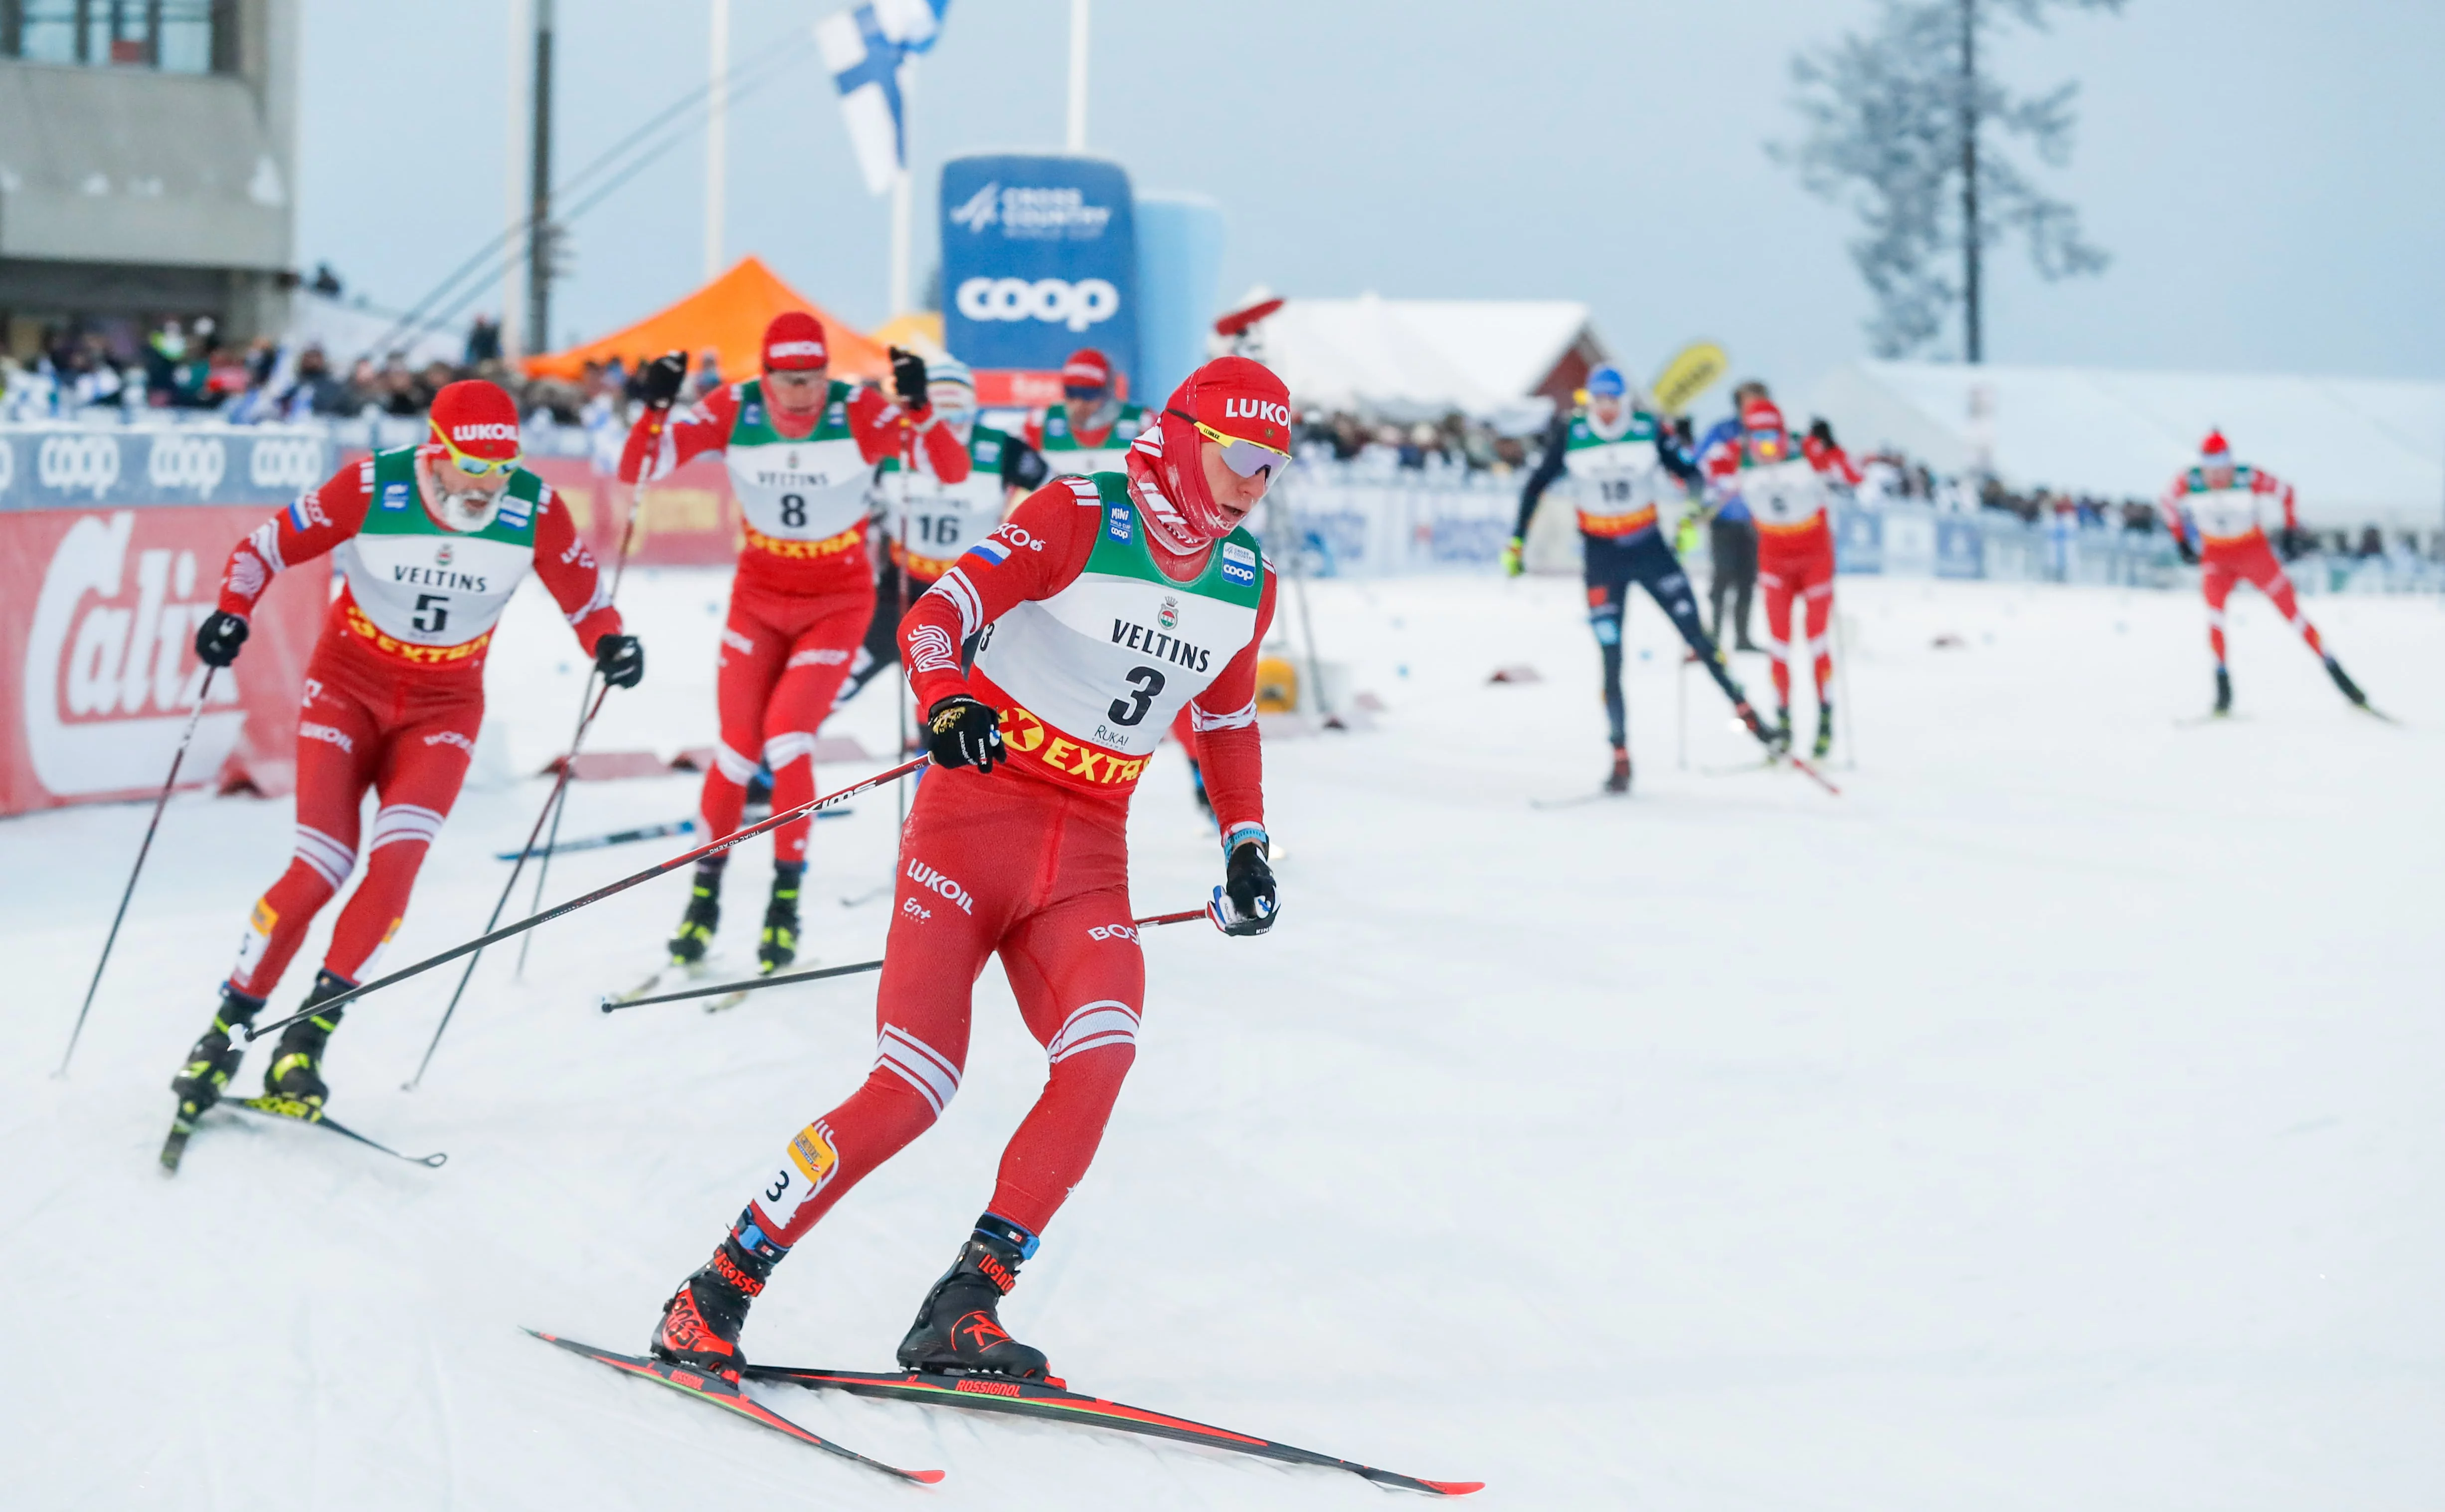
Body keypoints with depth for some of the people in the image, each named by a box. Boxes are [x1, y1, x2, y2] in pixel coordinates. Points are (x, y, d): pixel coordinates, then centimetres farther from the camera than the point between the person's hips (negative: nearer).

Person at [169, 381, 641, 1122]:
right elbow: (269, 545, -10)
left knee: (396, 862, -20)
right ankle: (225, 1029, 4)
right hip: (349, 685, -1)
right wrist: (232, 610, -26)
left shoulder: (536, 508, -15)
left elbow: (581, 588, -1)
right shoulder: (373, 486, -20)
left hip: (445, 706, 2)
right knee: (319, 871, -12)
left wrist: (609, 641, -21)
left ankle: (310, 1034, -10)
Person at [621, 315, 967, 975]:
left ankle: (787, 897, 0)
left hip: (838, 602, -2)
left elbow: (954, 470, -27)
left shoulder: (859, 412, -20)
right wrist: (654, 407, -32)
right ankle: (705, 891, 17)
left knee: (786, 737, -16)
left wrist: (918, 407, -42)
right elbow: (636, 471, -15)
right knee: (738, 747, -3)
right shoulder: (733, 411, -16)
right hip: (759, 595, 2)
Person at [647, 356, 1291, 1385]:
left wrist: (1245, 848, 19)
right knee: (910, 1090, -13)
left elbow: (1228, 718, 26)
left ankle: (963, 1310, -17)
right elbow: (935, 615, -17)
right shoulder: (1078, 516, -9)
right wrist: (949, 701, -37)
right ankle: (714, 1295, 2)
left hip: (1087, 857, 5)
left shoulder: (1244, 578, 9)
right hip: (977, 816, -5)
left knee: (1100, 1053, -24)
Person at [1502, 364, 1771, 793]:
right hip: (1603, 556, 0)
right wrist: (1518, 540, -1)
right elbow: (1537, 485, 1)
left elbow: (1686, 472, 0)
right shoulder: (1570, 434, -10)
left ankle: (1745, 712, 17)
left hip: (1650, 548, 1)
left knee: (1698, 638, 1)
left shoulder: (1650, 428, -9)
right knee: (1611, 659, -5)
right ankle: (1620, 757, 0)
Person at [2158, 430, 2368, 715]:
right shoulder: (2187, 483, -19)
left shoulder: (2251, 479, -24)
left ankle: (2334, 670, 6)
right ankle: (2222, 680, -20)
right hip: (2215, 557, 1)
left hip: (2255, 551, -1)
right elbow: (2167, 502, 3)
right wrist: (2181, 540, 4)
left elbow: (2285, 493, -5)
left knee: (2291, 610, -4)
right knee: (2214, 603, -25)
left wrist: (2291, 531, -3)